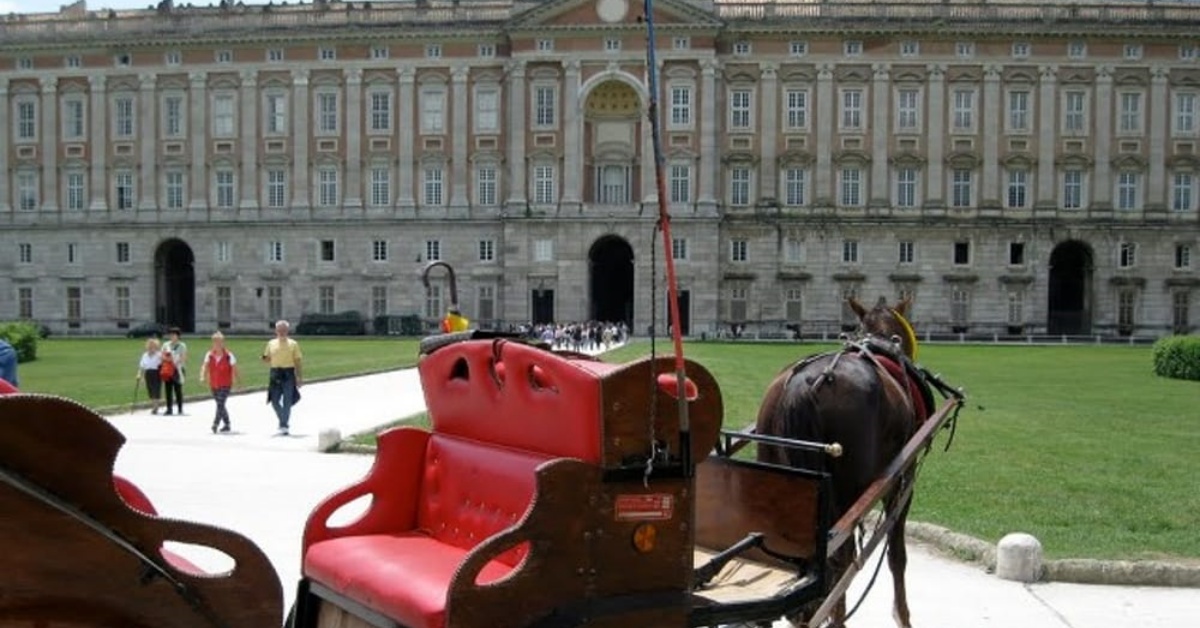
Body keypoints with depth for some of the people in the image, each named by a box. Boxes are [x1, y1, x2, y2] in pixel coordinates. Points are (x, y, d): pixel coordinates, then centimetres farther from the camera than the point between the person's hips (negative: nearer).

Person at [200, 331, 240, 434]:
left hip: (225, 385, -5)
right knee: (220, 405, 13)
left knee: (220, 404, -16)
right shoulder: (209, 355, 2)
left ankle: (215, 424, -21)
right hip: (214, 385, 5)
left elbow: (234, 369, -1)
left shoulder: (228, 355, -8)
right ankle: (227, 425, 25)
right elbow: (205, 366, -7)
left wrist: (238, 381, 4)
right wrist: (203, 377, -24)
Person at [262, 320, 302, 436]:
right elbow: (267, 359, 17)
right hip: (275, 374, 3)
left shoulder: (293, 344, 3)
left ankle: (284, 426, 1)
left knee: (287, 402, -4)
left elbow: (298, 361, 2)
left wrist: (300, 377, -3)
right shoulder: (271, 343, 11)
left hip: (288, 374, -3)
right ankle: (283, 421, 23)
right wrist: (265, 358, -9)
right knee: (274, 401, 1)